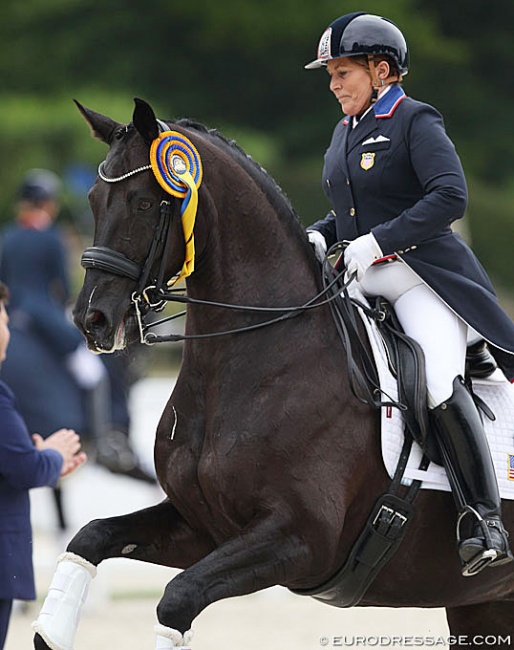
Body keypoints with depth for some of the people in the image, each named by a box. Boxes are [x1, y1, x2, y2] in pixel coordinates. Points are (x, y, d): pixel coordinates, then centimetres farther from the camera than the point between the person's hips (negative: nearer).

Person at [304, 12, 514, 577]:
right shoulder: (344, 133, 19)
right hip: (359, 283, 9)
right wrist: (318, 237, 7)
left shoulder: (415, 122, -5)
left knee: (440, 382, -25)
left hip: (422, 277, -8)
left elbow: (449, 197, -17)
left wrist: (378, 240, -21)